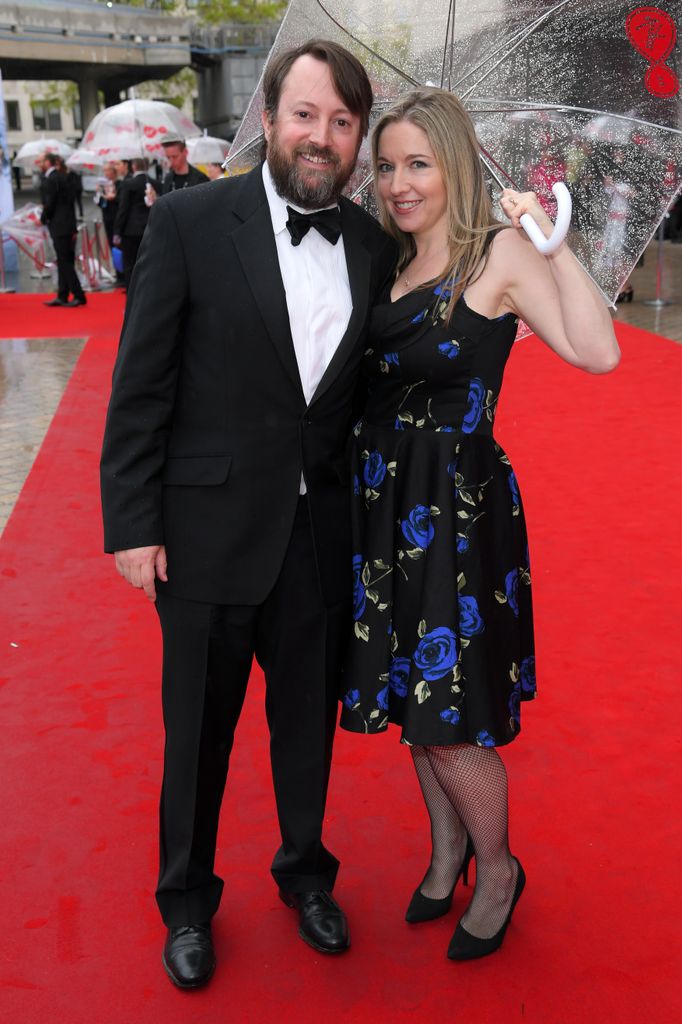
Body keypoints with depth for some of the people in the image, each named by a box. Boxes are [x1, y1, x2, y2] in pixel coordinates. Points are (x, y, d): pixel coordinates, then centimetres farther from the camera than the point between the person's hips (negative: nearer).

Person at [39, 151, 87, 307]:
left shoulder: (51, 180, -14)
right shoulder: (61, 177, 14)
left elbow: (49, 204, -17)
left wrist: (43, 219, 0)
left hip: (60, 227, -9)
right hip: (67, 225, 9)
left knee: (65, 263, -6)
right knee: (64, 262, 11)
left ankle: (79, 296, -6)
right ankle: (62, 296, 15)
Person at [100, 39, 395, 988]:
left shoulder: (375, 247, 2)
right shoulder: (190, 221, -9)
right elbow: (141, 386, -8)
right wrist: (132, 522, -10)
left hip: (324, 536, 3)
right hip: (211, 530, -3)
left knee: (309, 721, 19)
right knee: (198, 732, 13)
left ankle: (306, 873, 44)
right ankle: (188, 900, 37)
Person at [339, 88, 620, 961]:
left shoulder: (497, 252, -9)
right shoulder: (392, 265, 9)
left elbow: (596, 352, -21)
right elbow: (373, 383, 9)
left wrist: (551, 240, -21)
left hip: (458, 504, -6)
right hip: (384, 501, 6)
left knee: (448, 718, 1)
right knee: (413, 697, 17)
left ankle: (498, 871, 28)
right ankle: (447, 847, 40)